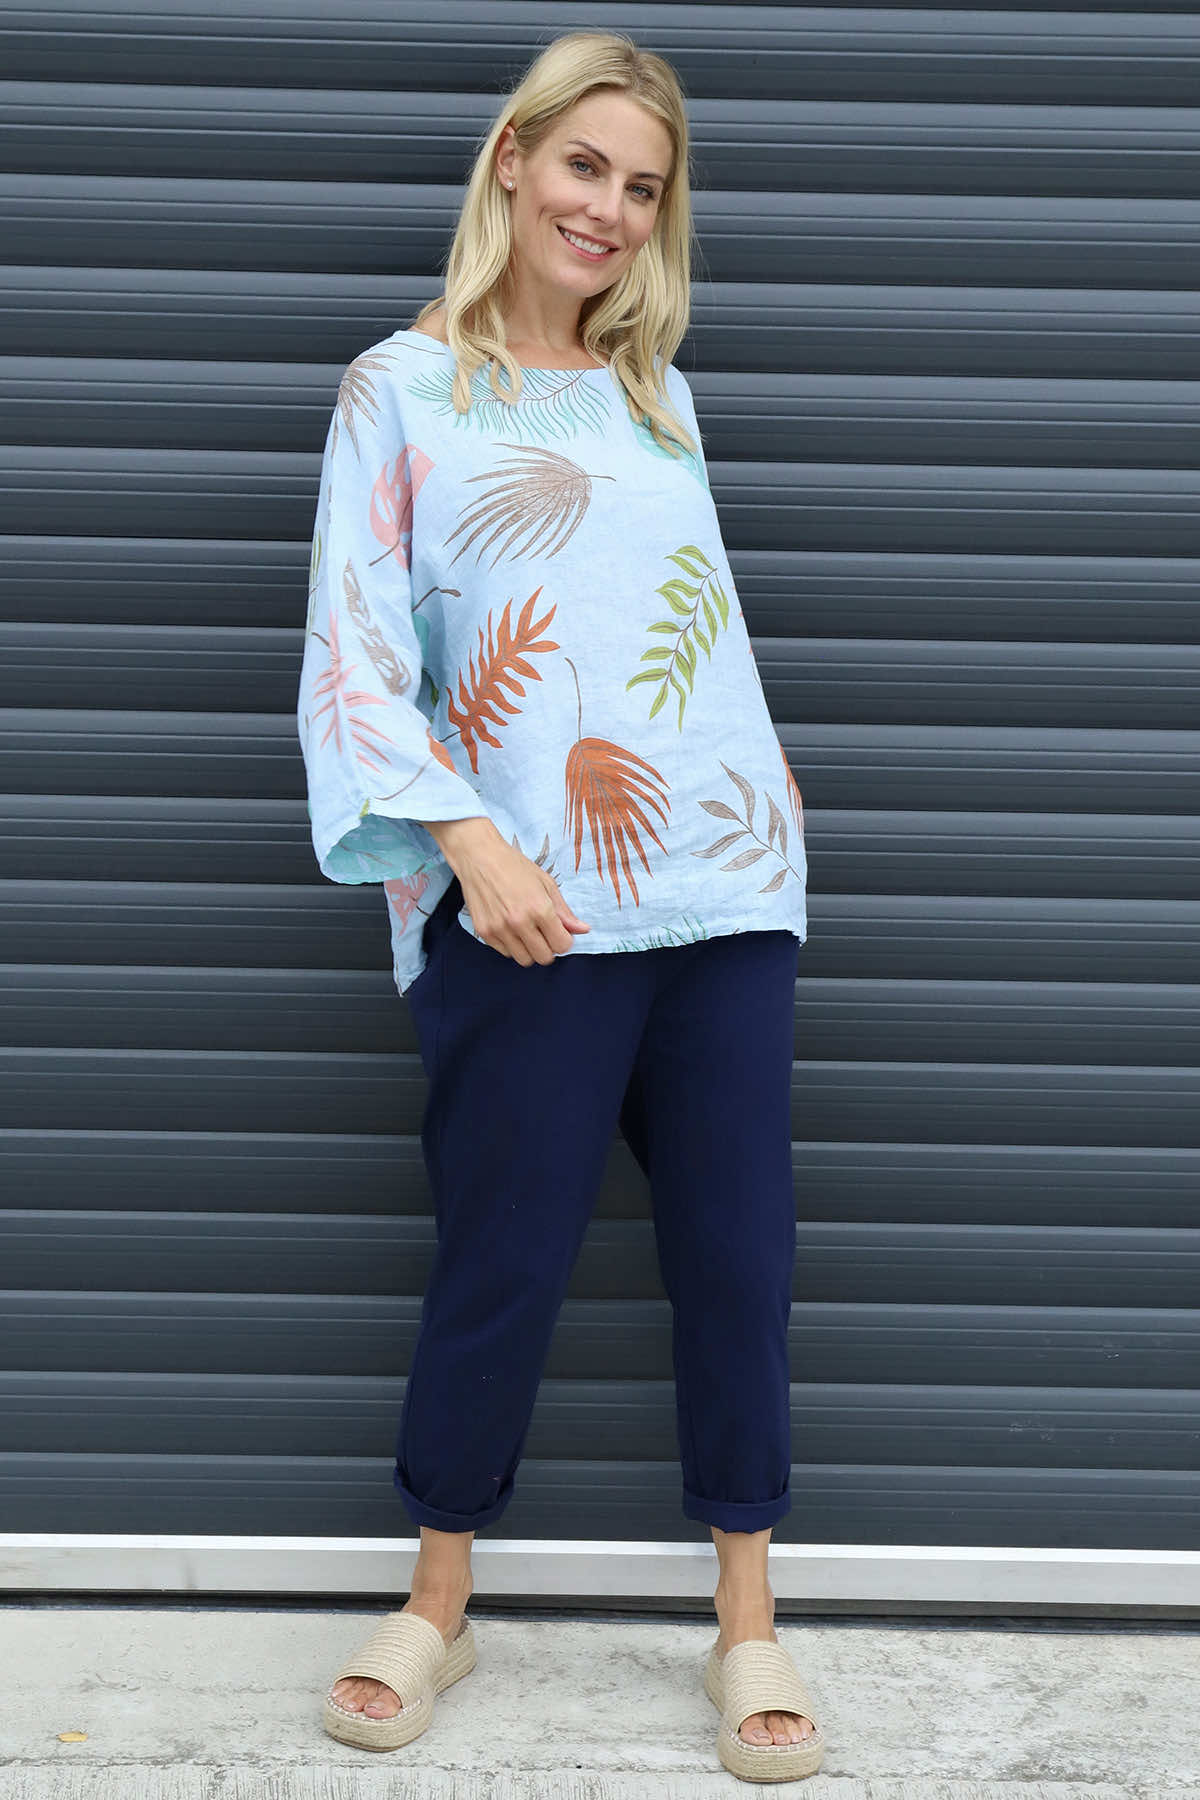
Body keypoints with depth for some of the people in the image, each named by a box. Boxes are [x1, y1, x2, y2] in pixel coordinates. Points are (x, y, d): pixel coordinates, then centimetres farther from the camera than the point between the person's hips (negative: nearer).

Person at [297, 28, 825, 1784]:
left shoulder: (659, 397, 18)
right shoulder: (402, 389, 3)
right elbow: (357, 656, -5)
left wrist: (772, 787, 16)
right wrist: (470, 839, -17)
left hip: (725, 893, 4)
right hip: (529, 913, -4)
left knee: (739, 1256, 5)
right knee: (504, 1261, 1)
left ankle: (748, 1621, 20)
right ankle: (437, 1606, 24)